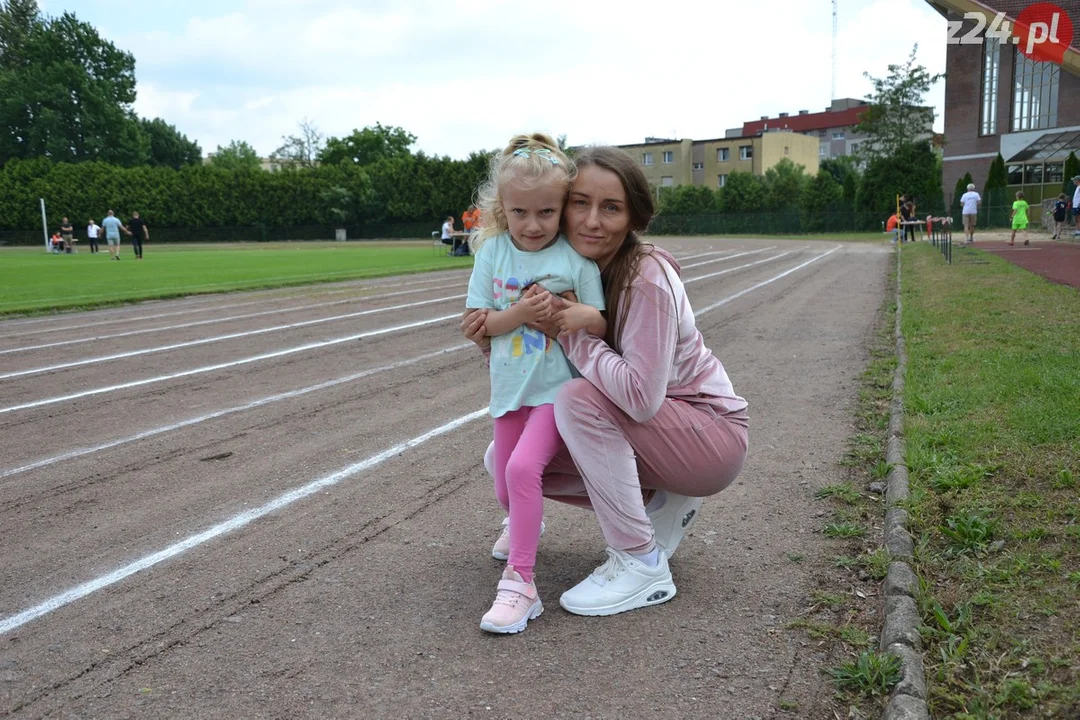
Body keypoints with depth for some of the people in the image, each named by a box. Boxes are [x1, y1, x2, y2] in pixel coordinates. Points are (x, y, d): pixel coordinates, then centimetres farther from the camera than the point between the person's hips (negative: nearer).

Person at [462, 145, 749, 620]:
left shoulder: (647, 278, -26)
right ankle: (657, 505, 9)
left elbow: (640, 395, -33)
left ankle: (643, 567, -17)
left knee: (580, 398, -31)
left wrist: (568, 332, -29)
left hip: (712, 435, -7)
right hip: (648, 431, 8)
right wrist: (492, 341, -16)